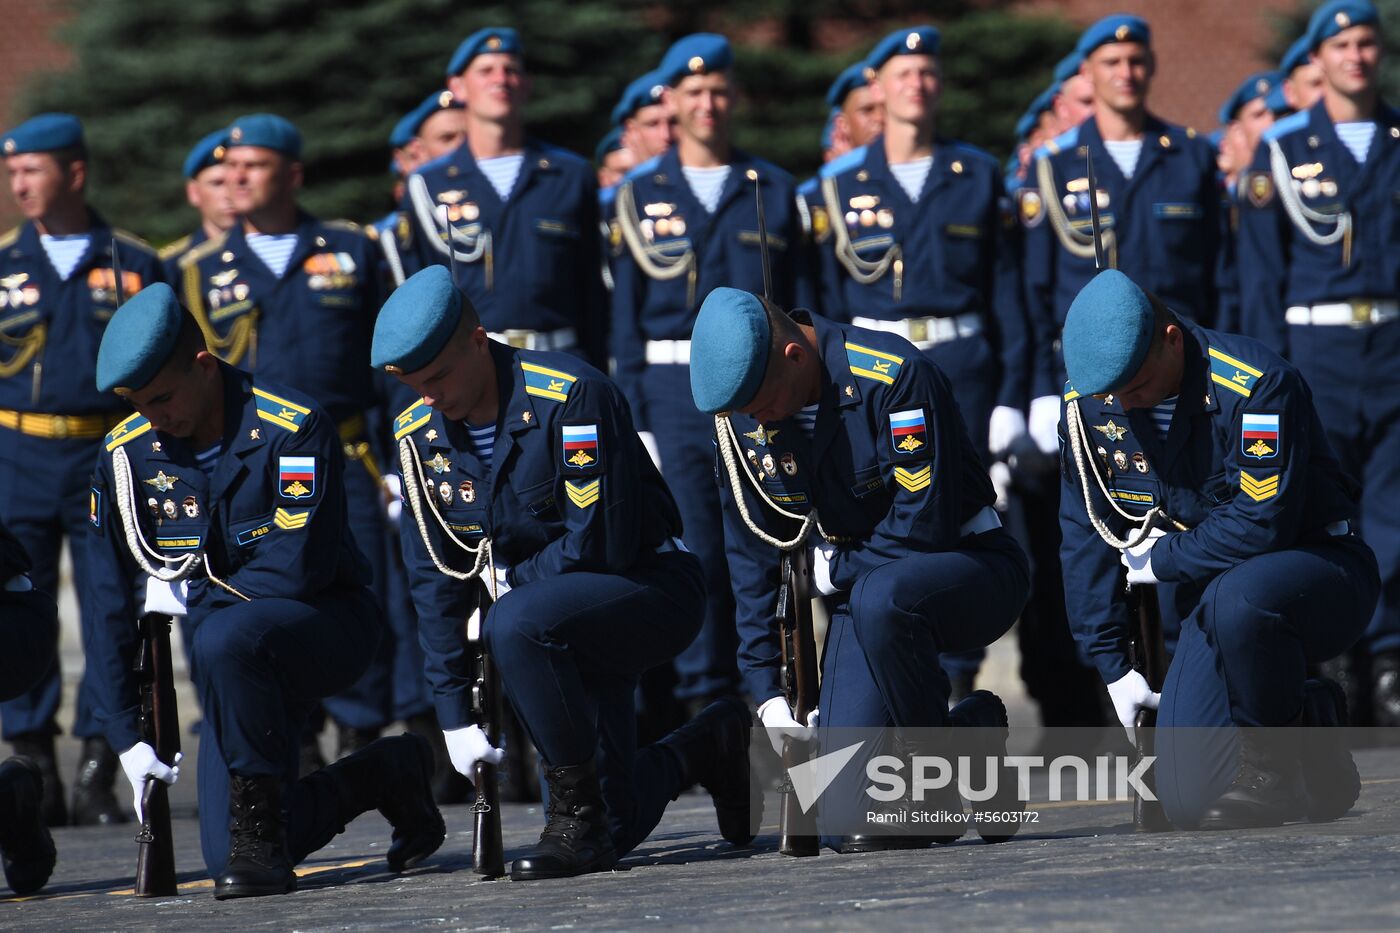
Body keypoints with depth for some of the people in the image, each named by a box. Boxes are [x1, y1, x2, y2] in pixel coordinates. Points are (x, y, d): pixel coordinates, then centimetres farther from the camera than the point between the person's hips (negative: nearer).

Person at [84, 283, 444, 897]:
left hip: (327, 624, -6)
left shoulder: (294, 429, -18)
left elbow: (295, 570, -24)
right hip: (239, 661, 6)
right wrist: (126, 736, -2)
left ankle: (260, 825, -23)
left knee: (223, 638, -39)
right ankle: (388, 775, 15)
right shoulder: (128, 454, -2)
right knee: (226, 858, -9)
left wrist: (183, 595, -13)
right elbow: (112, 604, 2)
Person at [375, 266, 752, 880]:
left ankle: (577, 812, -23)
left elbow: (600, 544, -25)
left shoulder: (569, 395, -23)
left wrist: (507, 580, -10)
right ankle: (711, 746, 31)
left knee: (515, 623, -37)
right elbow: (437, 577, 2)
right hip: (563, 610, 7)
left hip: (653, 592, -7)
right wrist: (455, 711, -3)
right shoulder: (419, 433, -2)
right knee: (611, 833, 1)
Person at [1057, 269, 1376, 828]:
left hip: (1317, 571, -5)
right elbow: (1087, 533, 4)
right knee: (1189, 803, -12)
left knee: (1238, 598, -42)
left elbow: (1260, 526, -26)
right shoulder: (1089, 403, -4)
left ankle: (1278, 758, -15)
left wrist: (1161, 561, -13)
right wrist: (1113, 664, 1)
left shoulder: (1256, 384, -23)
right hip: (1211, 600, 5)